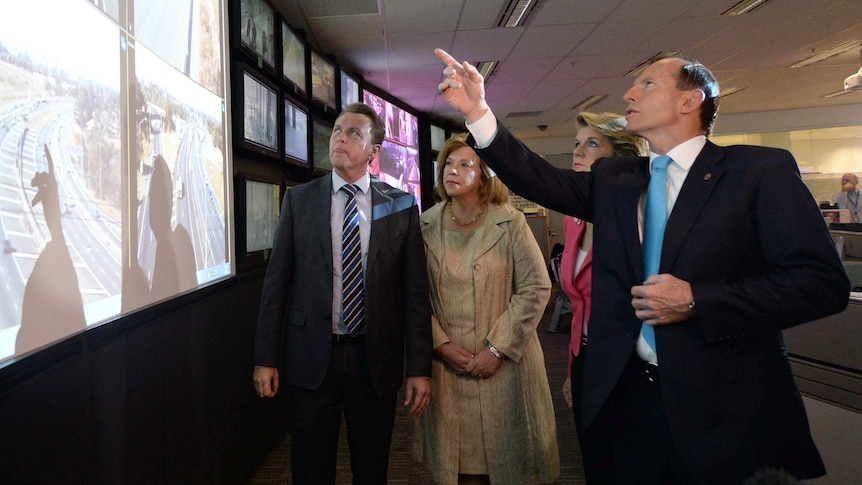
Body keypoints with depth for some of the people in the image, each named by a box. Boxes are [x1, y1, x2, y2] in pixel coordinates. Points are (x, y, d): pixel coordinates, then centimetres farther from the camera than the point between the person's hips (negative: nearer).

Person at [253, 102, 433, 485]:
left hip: (375, 361, 0)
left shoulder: (401, 205, 0)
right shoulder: (299, 199, 2)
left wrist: (419, 368, -4)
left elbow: (415, 290, -1)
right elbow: (276, 281, 2)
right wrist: (266, 358, -1)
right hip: (311, 357, 0)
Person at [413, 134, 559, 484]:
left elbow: (536, 288, -8)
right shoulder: (426, 226, 2)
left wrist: (497, 349, -11)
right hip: (446, 365, 2)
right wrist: (441, 344, -8)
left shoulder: (510, 222, -5)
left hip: (504, 365, -2)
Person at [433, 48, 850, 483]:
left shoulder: (761, 170, -5)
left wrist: (696, 300, -18)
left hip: (726, 409, -3)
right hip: (624, 395, 4)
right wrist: (477, 113, -12)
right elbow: (541, 180, -3)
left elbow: (823, 282, -10)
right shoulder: (612, 179, 10)